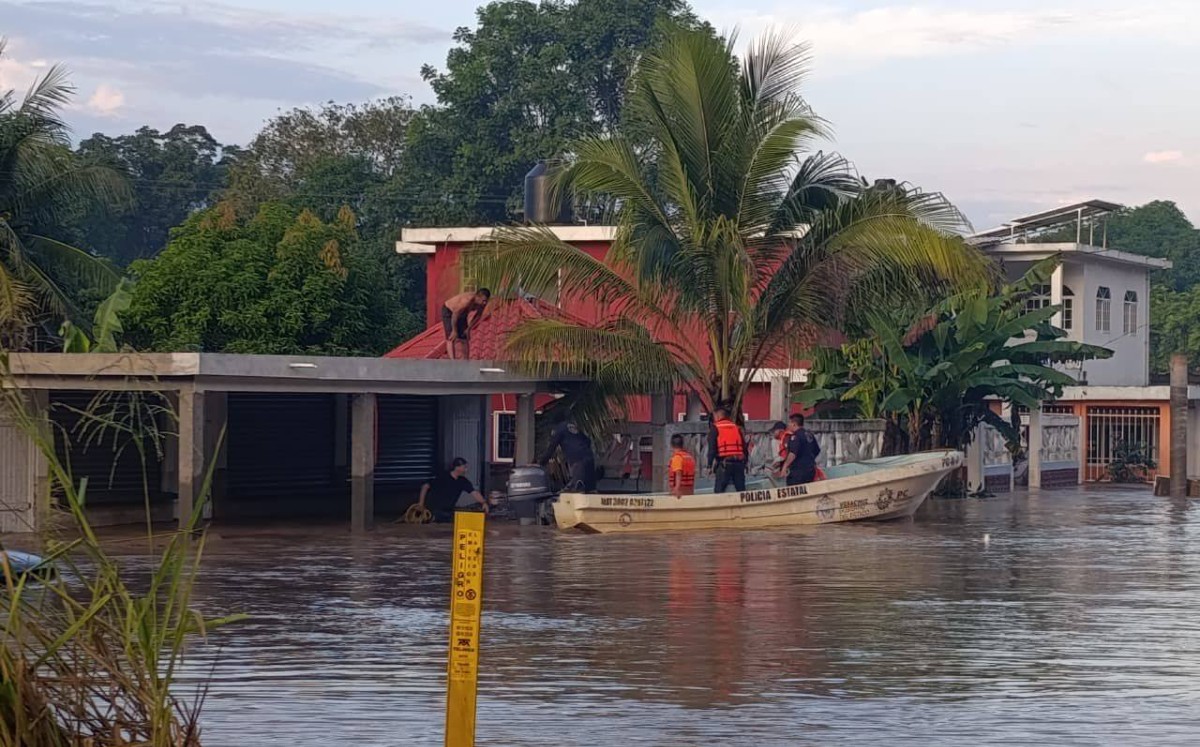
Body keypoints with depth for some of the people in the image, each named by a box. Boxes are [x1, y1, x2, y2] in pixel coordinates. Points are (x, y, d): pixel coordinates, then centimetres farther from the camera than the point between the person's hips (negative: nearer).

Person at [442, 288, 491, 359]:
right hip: (448, 311, -8)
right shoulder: (468, 300, -40)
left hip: (461, 314, 8)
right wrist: (454, 331, -25)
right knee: (451, 338, -18)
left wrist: (468, 328, 0)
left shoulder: (482, 302, -16)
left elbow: (478, 315, 3)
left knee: (465, 339, 4)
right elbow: (455, 315, -34)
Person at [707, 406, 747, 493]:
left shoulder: (715, 428, 4)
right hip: (739, 462, 4)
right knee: (741, 490, 7)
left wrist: (710, 465, 0)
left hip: (724, 463, -4)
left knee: (719, 490, -1)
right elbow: (745, 448, 15)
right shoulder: (737, 427, 18)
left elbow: (712, 448, -4)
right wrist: (744, 464, 20)